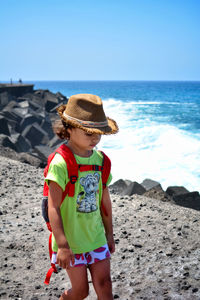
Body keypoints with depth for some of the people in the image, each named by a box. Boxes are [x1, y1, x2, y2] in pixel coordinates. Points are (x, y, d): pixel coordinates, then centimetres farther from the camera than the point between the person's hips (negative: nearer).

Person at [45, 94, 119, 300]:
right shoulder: (60, 163, -19)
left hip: (96, 235, 5)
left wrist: (109, 233, 16)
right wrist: (62, 245, -23)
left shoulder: (100, 159, 1)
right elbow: (53, 207, -21)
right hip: (70, 238, -5)